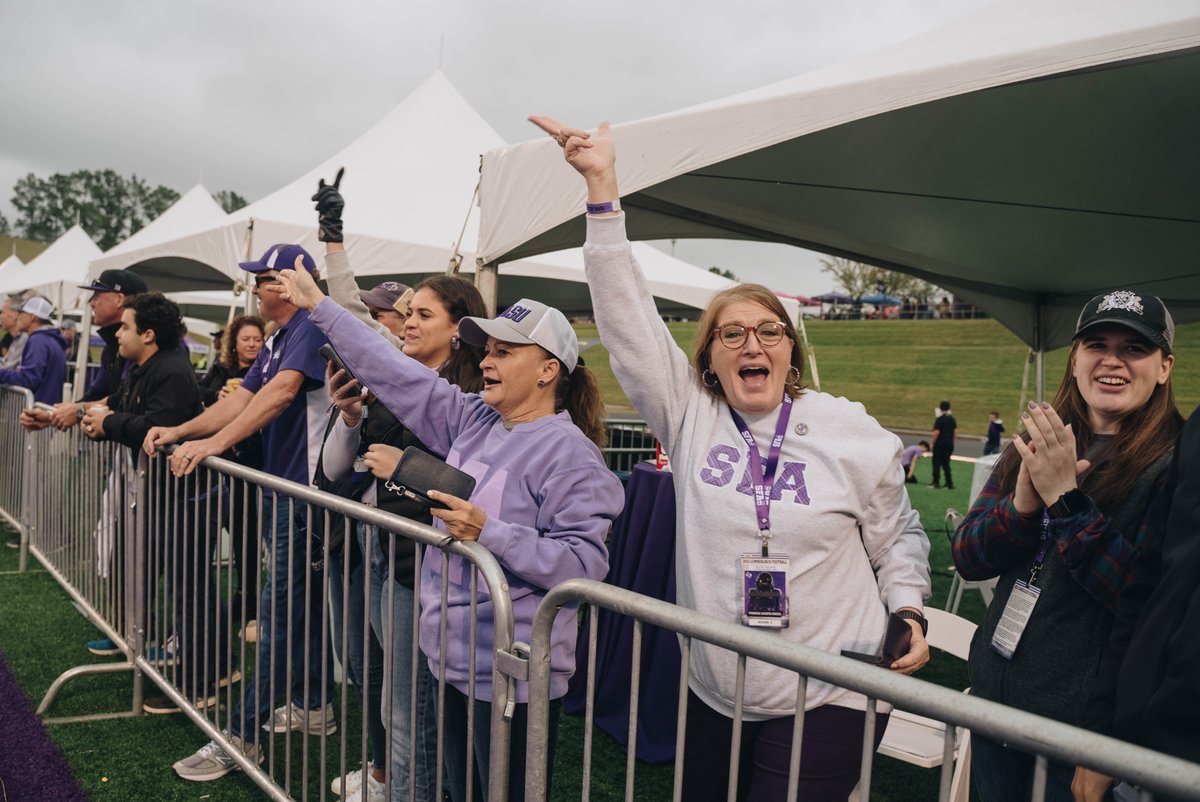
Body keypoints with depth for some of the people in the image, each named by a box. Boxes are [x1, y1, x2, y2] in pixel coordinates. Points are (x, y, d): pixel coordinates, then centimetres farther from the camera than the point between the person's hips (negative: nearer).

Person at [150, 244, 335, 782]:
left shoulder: (310, 329, -14)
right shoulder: (276, 341, 17)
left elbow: (280, 392, -27)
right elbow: (241, 399, 13)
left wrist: (215, 443, -32)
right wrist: (179, 431, 2)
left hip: (303, 493, -10)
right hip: (281, 490, 10)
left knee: (279, 615, -4)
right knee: (302, 603, 18)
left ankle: (242, 736, 4)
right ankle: (313, 707, 31)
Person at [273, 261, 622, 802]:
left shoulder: (570, 453, -16)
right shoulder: (472, 421, 6)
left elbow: (583, 563, -23)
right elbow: (396, 375, 8)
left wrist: (488, 532, -27)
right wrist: (319, 306, 10)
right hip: (456, 659, 8)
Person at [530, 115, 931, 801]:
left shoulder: (854, 432, -2)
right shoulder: (690, 416, -2)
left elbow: (898, 537, 10)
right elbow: (628, 315, -9)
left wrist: (908, 613, -7)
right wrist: (602, 185, -14)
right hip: (714, 695, 3)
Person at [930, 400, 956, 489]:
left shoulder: (939, 419, -14)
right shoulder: (952, 419, 7)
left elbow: (937, 432, -19)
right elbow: (954, 431, 12)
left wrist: (933, 443, -10)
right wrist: (952, 441, 19)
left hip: (940, 444, -6)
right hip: (950, 444, 6)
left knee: (936, 463, 4)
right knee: (946, 463, 14)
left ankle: (936, 483, 4)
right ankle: (949, 483, 10)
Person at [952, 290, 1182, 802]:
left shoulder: (1175, 463, -12)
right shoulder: (1032, 448, 3)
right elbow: (966, 559, -1)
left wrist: (1066, 497, -25)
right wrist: (1021, 505, -19)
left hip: (1087, 722, -5)